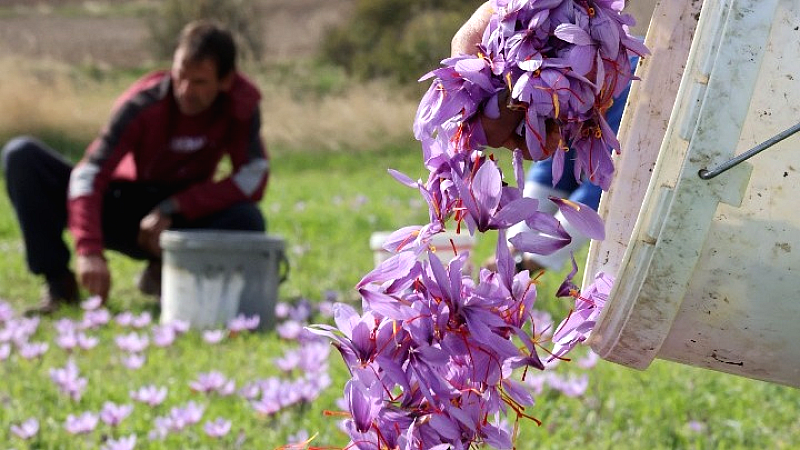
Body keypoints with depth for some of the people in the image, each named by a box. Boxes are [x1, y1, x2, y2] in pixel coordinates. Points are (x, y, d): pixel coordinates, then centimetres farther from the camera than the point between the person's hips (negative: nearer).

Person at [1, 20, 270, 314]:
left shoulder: (240, 103, -17)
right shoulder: (144, 104, -21)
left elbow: (252, 180, -22)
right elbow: (90, 172, -29)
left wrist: (171, 209, -26)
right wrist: (89, 251, -44)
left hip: (178, 220, 1)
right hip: (119, 210, -1)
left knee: (248, 221, -32)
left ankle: (164, 270, -3)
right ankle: (59, 282, -14)